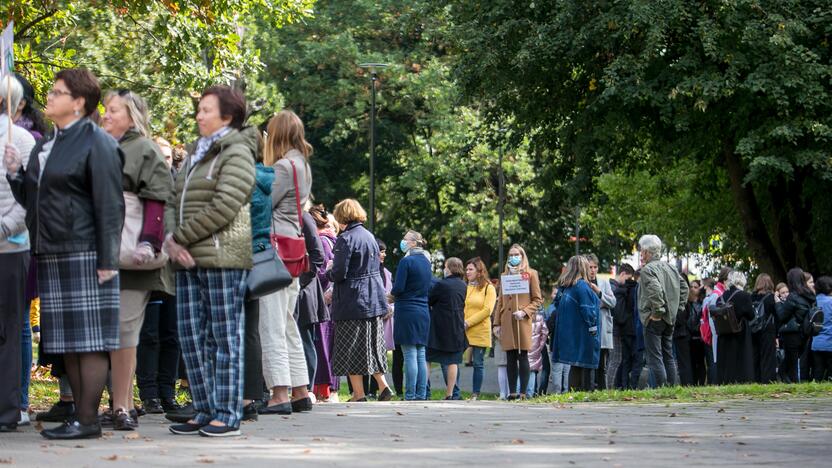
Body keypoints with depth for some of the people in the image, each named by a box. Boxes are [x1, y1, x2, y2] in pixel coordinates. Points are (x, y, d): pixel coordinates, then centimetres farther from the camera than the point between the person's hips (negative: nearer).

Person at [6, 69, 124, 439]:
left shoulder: (97, 144, -6)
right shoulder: (44, 145, 18)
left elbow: (109, 206, -11)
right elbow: (31, 199, 24)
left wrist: (107, 261, -16)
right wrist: (16, 173, 6)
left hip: (84, 256, -8)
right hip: (51, 256, 8)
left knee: (90, 340, -6)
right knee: (66, 343, 8)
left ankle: (88, 419, -5)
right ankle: (80, 414, 13)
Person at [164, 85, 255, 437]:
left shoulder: (237, 152, -4)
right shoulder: (195, 154, 21)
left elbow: (224, 206, -15)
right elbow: (173, 202, 16)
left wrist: (181, 237, -12)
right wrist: (171, 239, -3)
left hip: (224, 255, -8)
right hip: (190, 260, 8)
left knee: (225, 337, -4)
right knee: (191, 335, 7)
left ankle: (228, 415, 0)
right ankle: (205, 411, 14)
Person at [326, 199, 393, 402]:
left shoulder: (346, 239, -15)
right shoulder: (370, 236, 10)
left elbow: (339, 273, -19)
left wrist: (328, 270, 4)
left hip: (352, 301, -8)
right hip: (374, 301, 8)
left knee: (351, 350, 0)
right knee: (372, 346, 15)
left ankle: (359, 394, -1)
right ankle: (383, 386, 8)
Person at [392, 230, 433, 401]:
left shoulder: (406, 261, -10)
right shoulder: (426, 262, 13)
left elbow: (398, 288, -15)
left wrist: (392, 294, 7)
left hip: (407, 311, -7)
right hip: (424, 312, 7)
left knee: (410, 355, -7)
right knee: (421, 355, 8)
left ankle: (410, 395, -8)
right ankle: (421, 395, 8)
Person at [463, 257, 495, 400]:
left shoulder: (488, 288, 2)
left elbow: (487, 310, -8)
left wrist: (468, 323, -13)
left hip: (479, 332, -3)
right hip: (461, 331, 3)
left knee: (478, 363, 2)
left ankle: (475, 394, 8)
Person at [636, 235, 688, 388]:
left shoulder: (647, 269, -13)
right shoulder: (670, 267, 13)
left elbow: (655, 290, -29)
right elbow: (684, 286, 20)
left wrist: (657, 312, -21)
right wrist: (678, 307, 17)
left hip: (654, 320, -8)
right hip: (670, 318, 8)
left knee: (655, 358, -6)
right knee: (669, 357, 14)